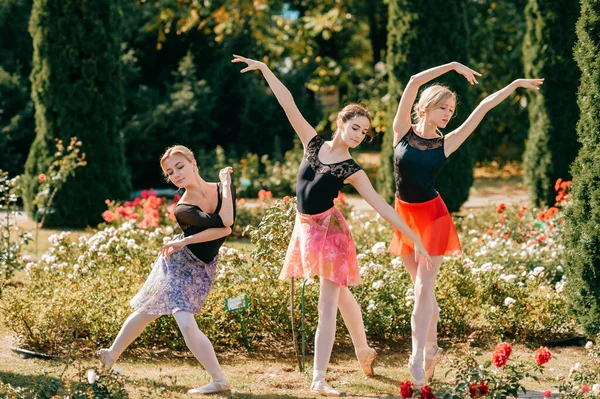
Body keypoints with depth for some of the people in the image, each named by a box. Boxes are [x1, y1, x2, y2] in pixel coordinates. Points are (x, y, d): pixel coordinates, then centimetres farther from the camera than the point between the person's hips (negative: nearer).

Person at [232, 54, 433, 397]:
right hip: (306, 228, 4)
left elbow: (382, 206, -11)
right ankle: (364, 350, 38)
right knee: (340, 295, 19)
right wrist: (265, 69, -5)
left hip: (330, 230, -4)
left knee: (328, 306, -7)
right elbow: (289, 104, -2)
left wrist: (414, 239, -16)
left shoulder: (353, 171, -9)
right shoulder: (313, 144, 0)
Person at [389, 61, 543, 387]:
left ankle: (418, 356, -10)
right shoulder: (403, 132, -3)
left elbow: (483, 108, 2)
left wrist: (516, 84, 7)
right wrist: (453, 67, -9)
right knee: (422, 288, 11)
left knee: (424, 287, -8)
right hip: (405, 215, 2)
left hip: (432, 216, -2)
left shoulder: (445, 143, -2)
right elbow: (414, 82, -11)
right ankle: (432, 347, 25)